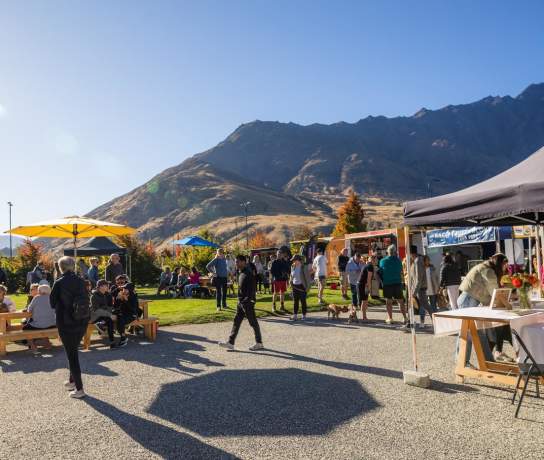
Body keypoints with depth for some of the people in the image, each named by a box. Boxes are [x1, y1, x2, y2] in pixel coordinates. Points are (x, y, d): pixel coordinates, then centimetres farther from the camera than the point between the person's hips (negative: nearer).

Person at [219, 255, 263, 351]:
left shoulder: (248, 274, -18)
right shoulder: (241, 273, 11)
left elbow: (252, 290, -22)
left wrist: (246, 300, -26)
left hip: (248, 303, -9)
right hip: (241, 302, 10)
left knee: (253, 322, 2)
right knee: (236, 321, 10)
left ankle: (259, 343, 14)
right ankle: (230, 343, 14)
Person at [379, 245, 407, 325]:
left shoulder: (382, 261, -3)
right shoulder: (398, 260, -3)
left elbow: (380, 273, 6)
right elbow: (401, 271, 7)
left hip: (387, 284, 0)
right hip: (397, 283, 0)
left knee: (388, 301, 8)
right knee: (400, 301, 8)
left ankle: (390, 318, 9)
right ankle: (405, 318, 3)